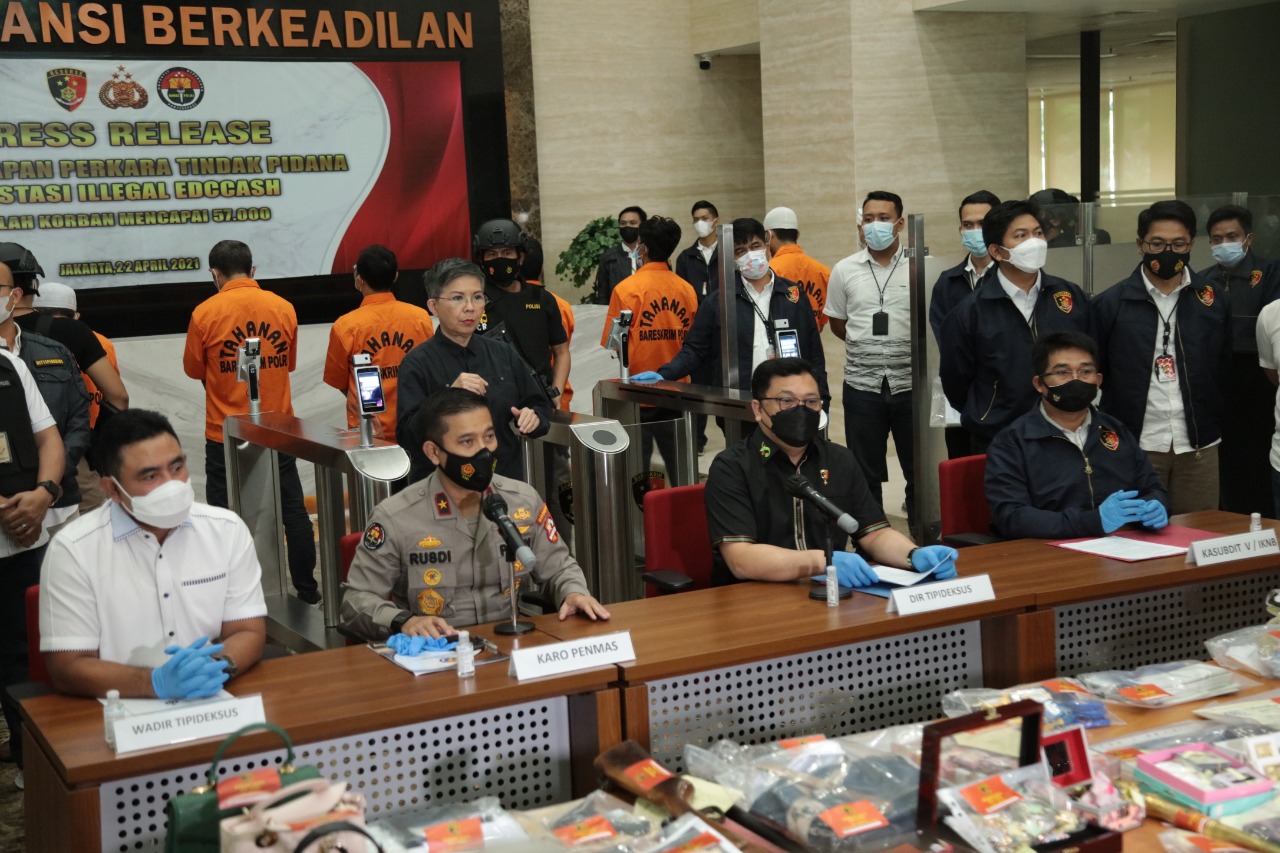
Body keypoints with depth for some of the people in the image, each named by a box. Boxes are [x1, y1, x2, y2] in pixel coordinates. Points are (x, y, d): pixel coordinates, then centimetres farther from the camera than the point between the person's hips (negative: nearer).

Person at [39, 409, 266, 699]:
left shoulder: (227, 530, 2)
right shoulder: (73, 550, -6)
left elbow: (249, 632, 2)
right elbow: (68, 669, -9)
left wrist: (218, 666, -19)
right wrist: (158, 682, -22)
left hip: (217, 703, 3)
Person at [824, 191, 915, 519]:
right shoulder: (844, 270, 5)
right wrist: (870, 345, 7)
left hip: (910, 383, -1)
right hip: (862, 384, 2)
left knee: (918, 468, 7)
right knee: (865, 472, 10)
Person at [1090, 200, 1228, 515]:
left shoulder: (1214, 300, 5)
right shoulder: (1110, 303, -2)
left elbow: (1222, 369, 13)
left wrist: (1213, 426, 9)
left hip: (1199, 445, 2)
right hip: (1134, 445, -2)